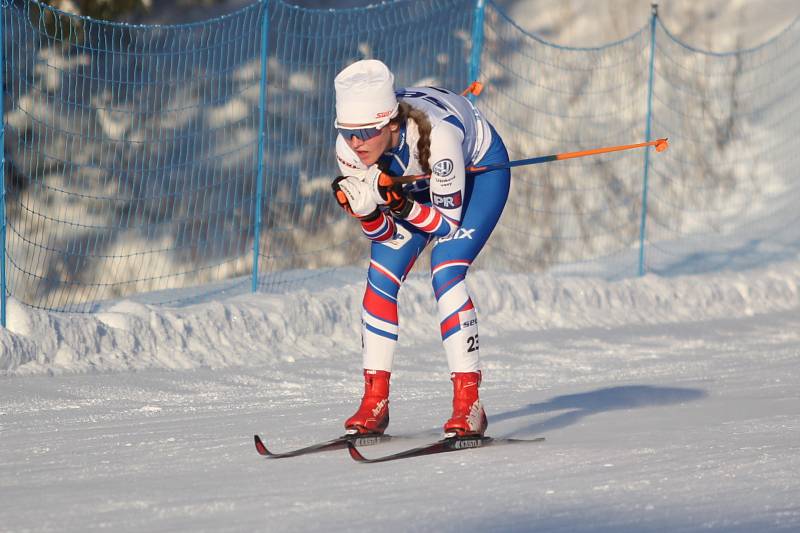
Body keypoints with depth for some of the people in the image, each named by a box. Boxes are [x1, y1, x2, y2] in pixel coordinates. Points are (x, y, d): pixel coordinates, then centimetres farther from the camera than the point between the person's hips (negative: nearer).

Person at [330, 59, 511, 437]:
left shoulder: (434, 134, -42)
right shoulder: (349, 149, -27)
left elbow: (448, 222, -28)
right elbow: (384, 234, -17)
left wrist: (399, 203, -44)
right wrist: (364, 209, -38)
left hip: (479, 168, -5)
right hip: (418, 179, 5)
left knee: (446, 274, -22)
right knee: (381, 275, -8)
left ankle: (469, 406, -18)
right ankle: (375, 404, 1)